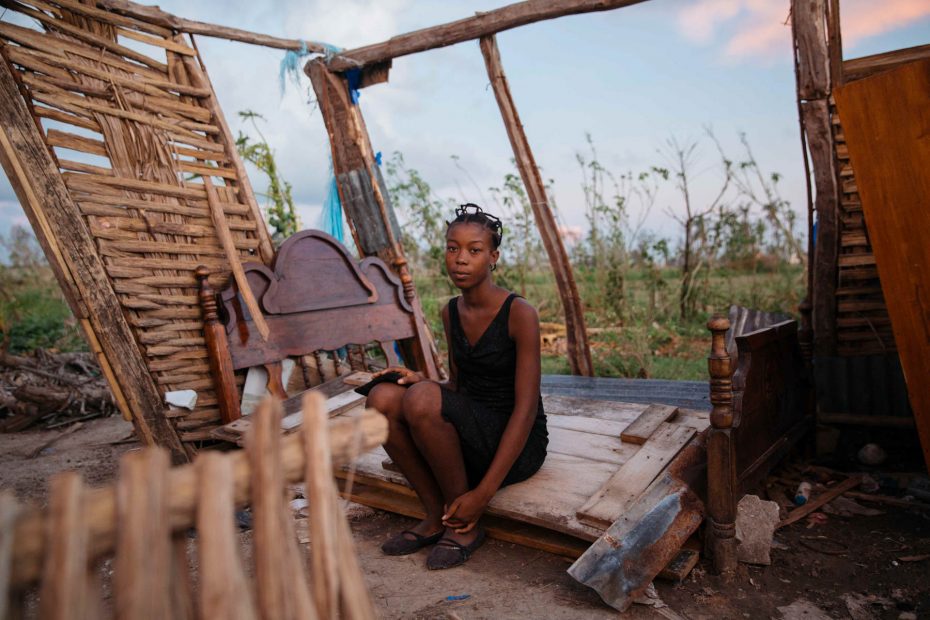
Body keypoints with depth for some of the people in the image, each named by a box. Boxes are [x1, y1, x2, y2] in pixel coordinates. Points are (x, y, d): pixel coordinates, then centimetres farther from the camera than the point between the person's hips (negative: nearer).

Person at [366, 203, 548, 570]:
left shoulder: (519, 313, -16)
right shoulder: (451, 312, 5)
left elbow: (526, 409, -18)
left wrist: (484, 492, -21)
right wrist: (421, 382, -10)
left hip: (517, 446, -6)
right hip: (467, 441, 6)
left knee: (422, 400, -31)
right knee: (382, 398, -17)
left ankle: (466, 525, -9)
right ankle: (437, 516, -3)